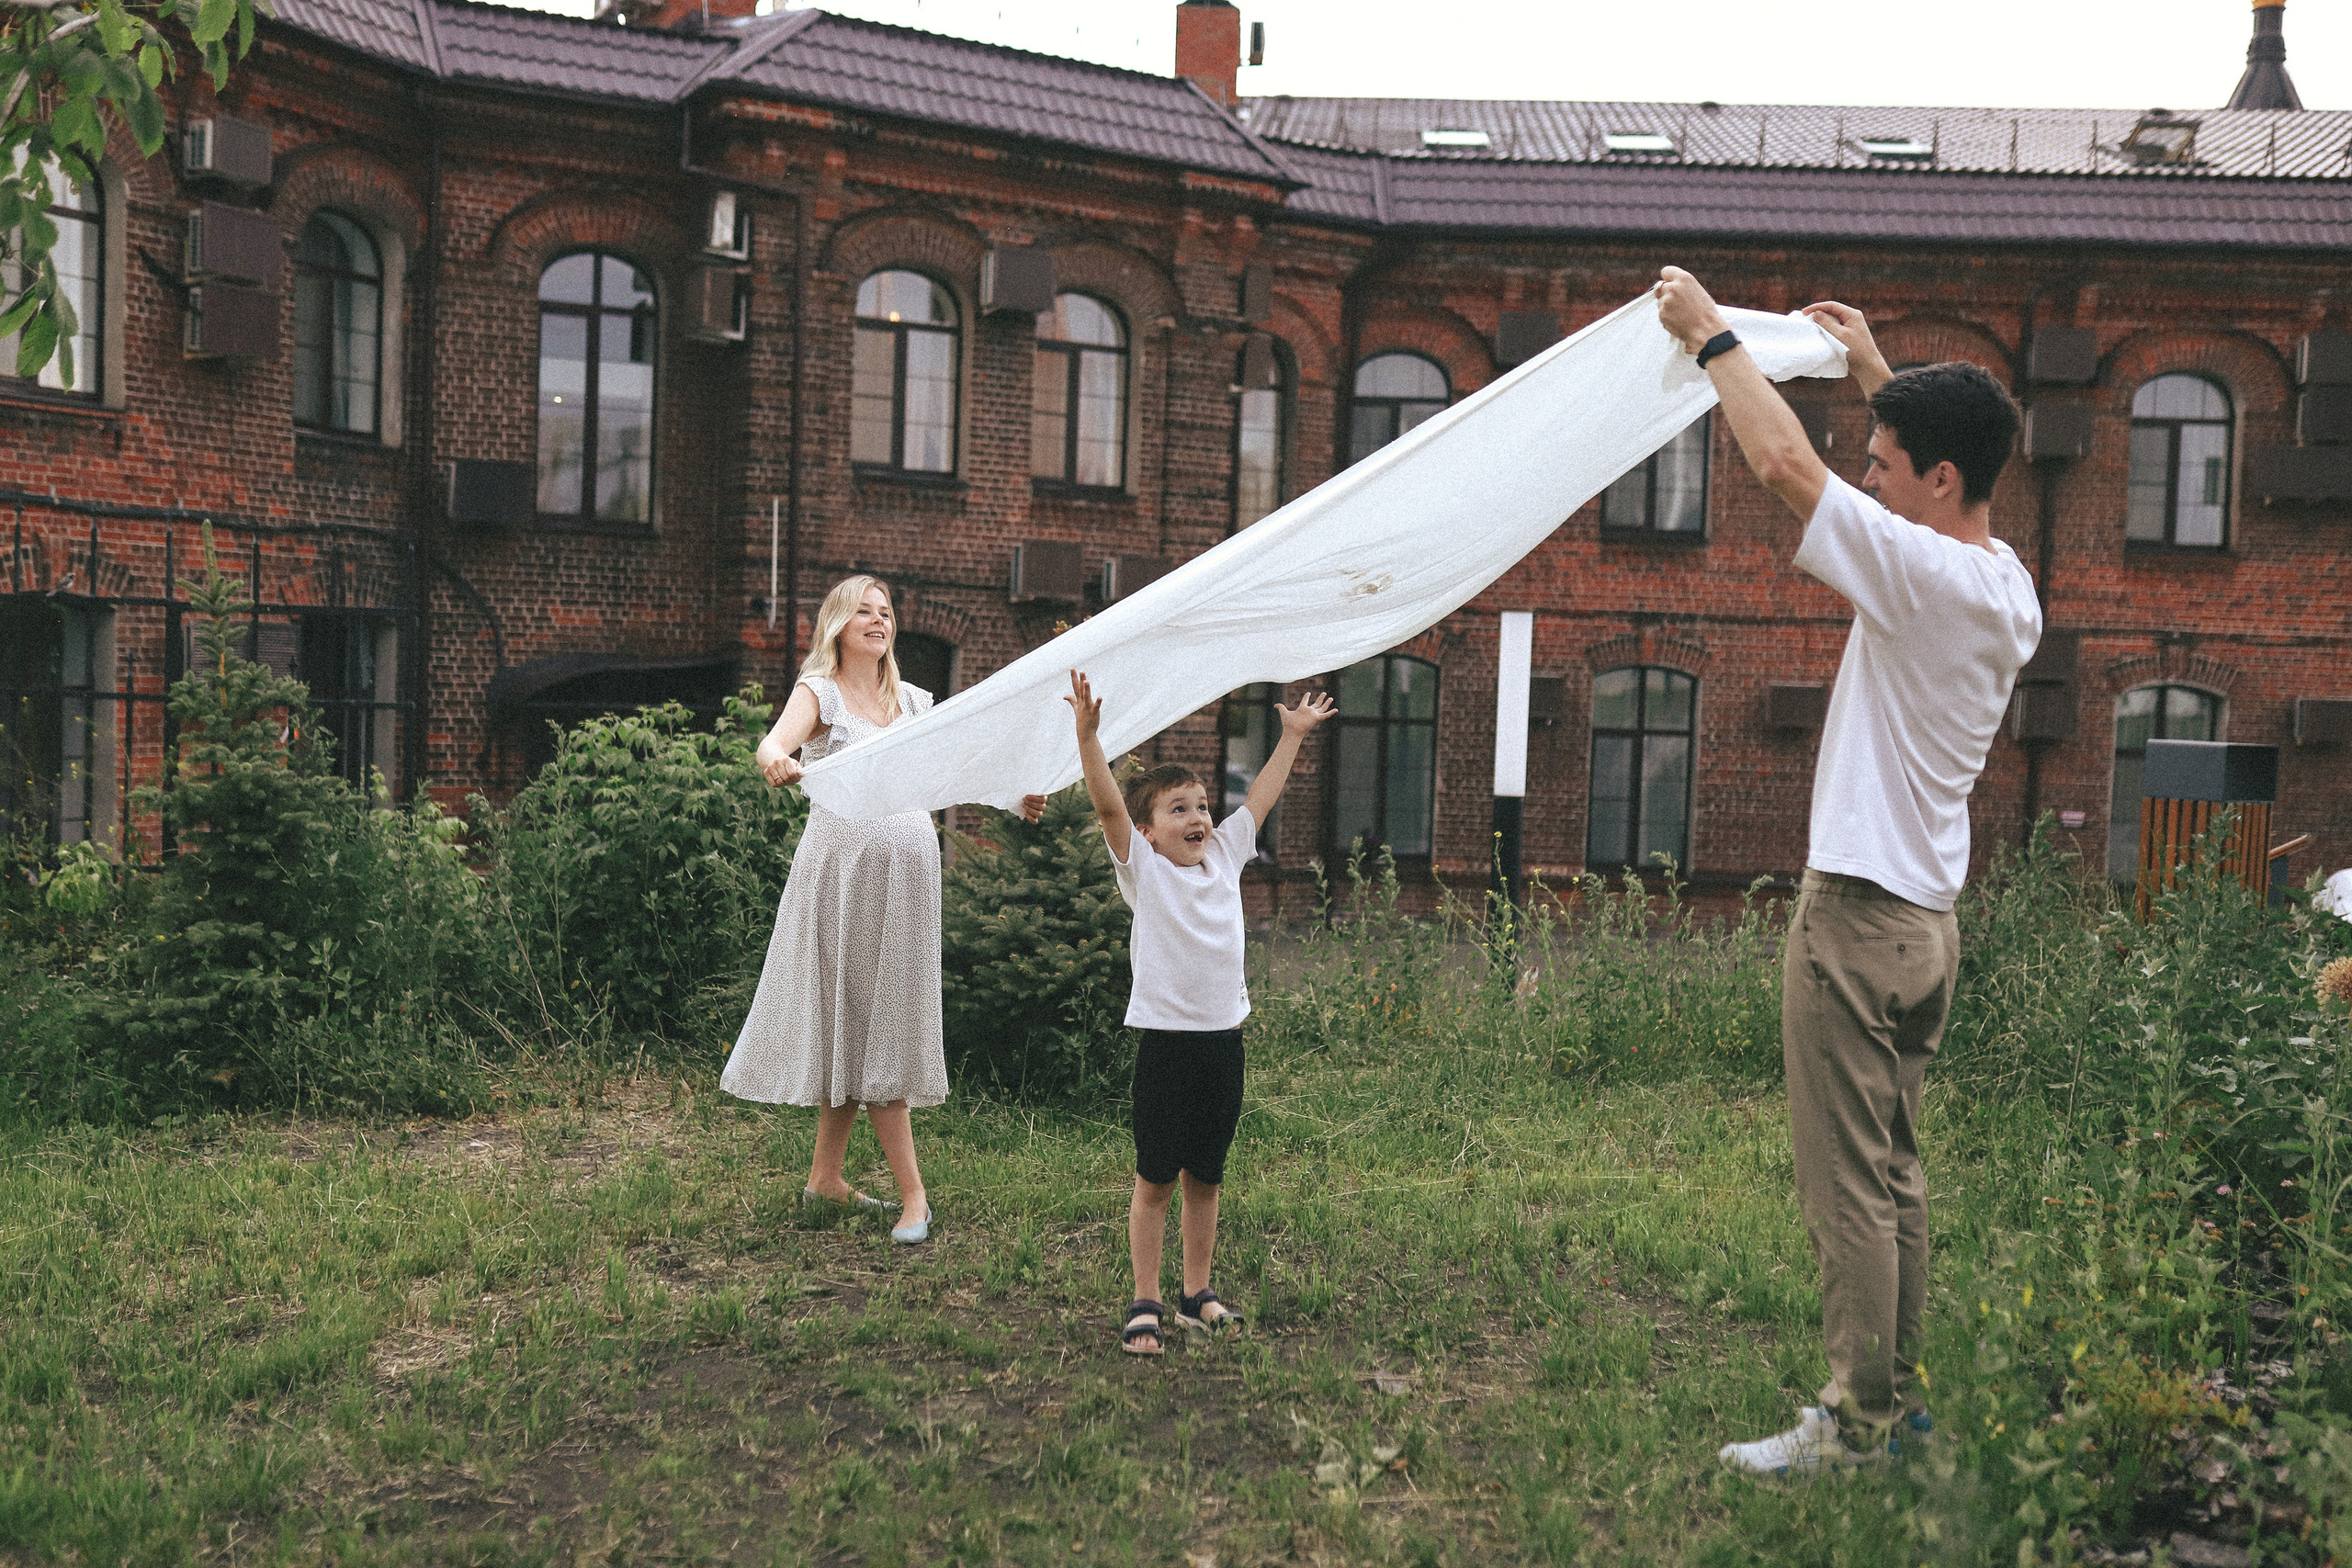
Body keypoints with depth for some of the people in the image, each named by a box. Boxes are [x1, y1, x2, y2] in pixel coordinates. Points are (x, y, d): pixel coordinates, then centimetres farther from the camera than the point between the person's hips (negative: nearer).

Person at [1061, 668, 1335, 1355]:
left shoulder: (1224, 856, 9)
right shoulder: (1144, 870, -4)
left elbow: (1260, 798, 19)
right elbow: (1108, 804, -17)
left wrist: (1293, 735, 24)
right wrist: (1088, 734, -28)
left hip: (1224, 1036, 5)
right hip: (1167, 1039, -5)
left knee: (1205, 1176, 14)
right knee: (1155, 1180, 2)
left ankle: (1197, 1293, 25)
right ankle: (1145, 1303, 12)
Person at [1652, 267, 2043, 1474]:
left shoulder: (1923, 572, -17)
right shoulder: (2009, 585, 9)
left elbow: (1783, 463, -17)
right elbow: (1945, 468, 29)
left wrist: (1713, 335, -4)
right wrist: (1876, 371, 35)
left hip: (1860, 911, -9)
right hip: (1930, 919, 9)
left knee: (1845, 1183, -2)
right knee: (1894, 1174, 16)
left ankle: (1856, 1420, 5)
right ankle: (1896, 1395, 25)